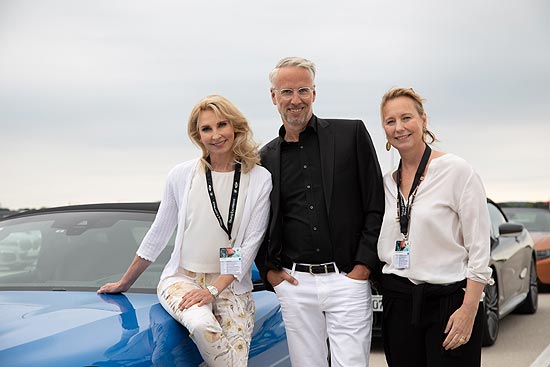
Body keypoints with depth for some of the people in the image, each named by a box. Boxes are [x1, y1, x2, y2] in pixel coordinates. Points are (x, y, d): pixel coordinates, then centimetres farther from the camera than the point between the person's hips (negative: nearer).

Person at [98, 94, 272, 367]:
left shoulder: (259, 179, -1)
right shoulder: (182, 175, 2)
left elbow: (250, 244, -3)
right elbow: (158, 234, 12)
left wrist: (214, 290, -13)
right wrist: (125, 283, 18)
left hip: (231, 286, 1)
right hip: (182, 279, 0)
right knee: (202, 324, -33)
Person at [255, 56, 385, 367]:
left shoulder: (352, 134, 0)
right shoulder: (266, 157, 9)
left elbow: (377, 206, -1)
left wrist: (363, 266, -6)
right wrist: (269, 269, 5)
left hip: (347, 280, -2)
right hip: (295, 283, 3)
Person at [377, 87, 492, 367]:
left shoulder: (457, 171, -6)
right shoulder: (387, 182, 11)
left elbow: (479, 248, -10)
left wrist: (469, 310, -15)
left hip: (449, 300, -5)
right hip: (398, 302, 5)